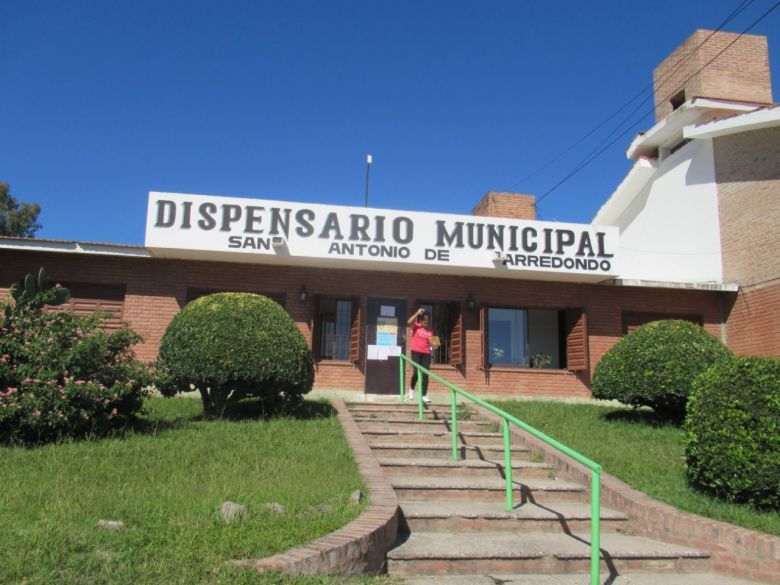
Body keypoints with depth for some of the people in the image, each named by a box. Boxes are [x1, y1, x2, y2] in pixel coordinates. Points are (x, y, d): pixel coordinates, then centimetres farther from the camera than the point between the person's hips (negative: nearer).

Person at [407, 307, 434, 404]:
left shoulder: (430, 330, 9)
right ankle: (412, 389, 14)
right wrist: (418, 313, -18)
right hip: (416, 352, -3)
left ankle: (424, 395, 7)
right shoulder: (416, 326, 1)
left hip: (426, 353, 3)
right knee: (416, 372, -14)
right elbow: (409, 322, -20)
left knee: (425, 374, -1)